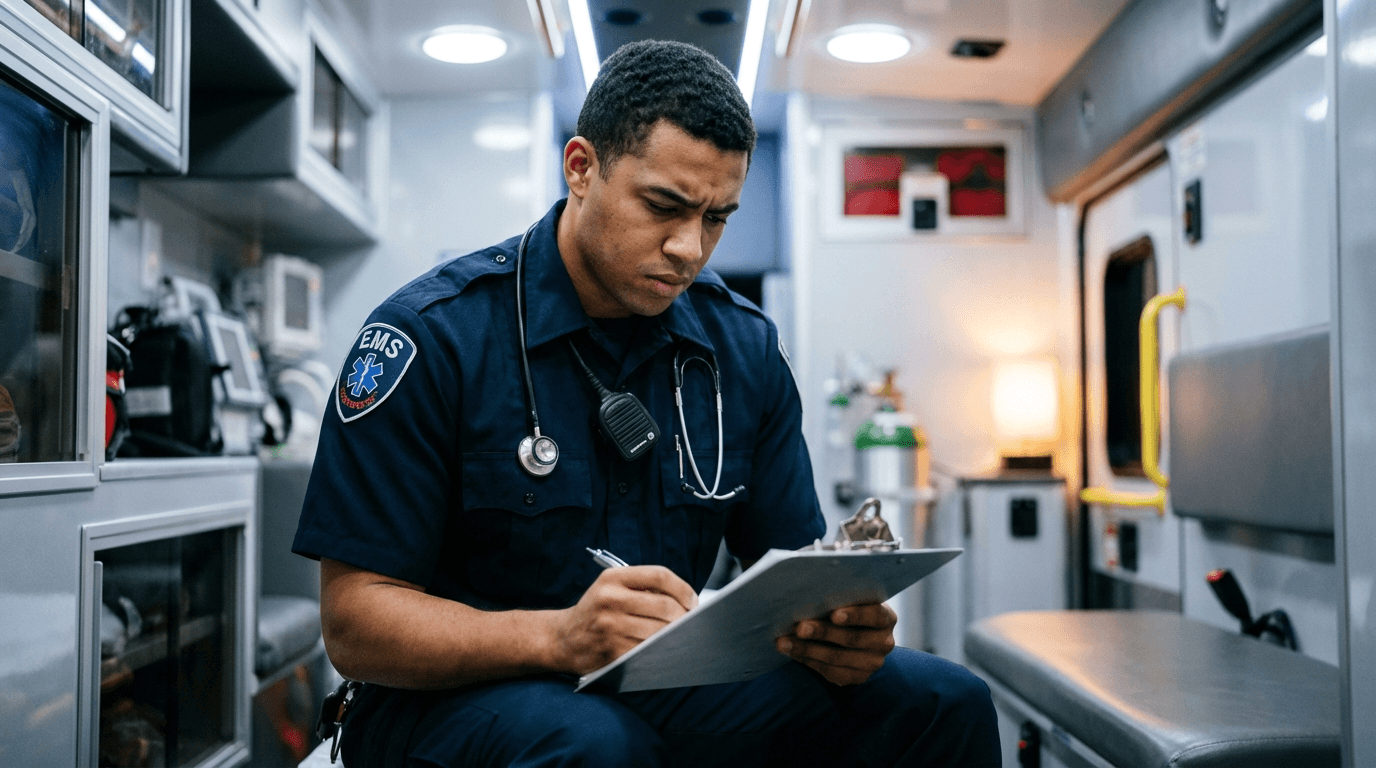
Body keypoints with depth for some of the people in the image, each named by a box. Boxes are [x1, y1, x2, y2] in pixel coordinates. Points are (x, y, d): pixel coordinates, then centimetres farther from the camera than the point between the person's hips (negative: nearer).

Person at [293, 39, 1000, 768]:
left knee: (941, 700, -14)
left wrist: (836, 628, -19)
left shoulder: (746, 347, 3)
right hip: (458, 698, -4)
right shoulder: (429, 335, -12)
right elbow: (352, 619, -15)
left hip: (668, 689, 5)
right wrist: (559, 636, -33)